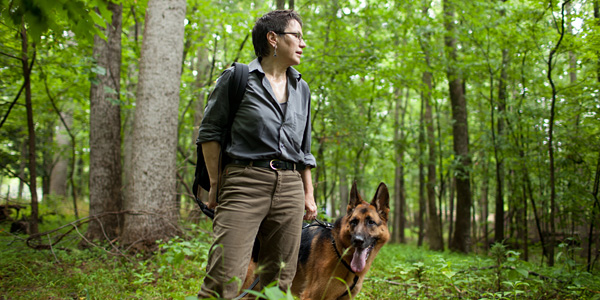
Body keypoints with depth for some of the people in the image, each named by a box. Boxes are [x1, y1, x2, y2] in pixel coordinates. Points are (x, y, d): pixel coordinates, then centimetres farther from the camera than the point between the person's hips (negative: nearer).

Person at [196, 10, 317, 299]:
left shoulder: (302, 89, 17)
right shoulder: (237, 78, 2)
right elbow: (209, 131, 2)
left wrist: (308, 194, 18)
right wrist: (216, 184, -3)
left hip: (290, 188, 5)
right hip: (244, 184, -5)